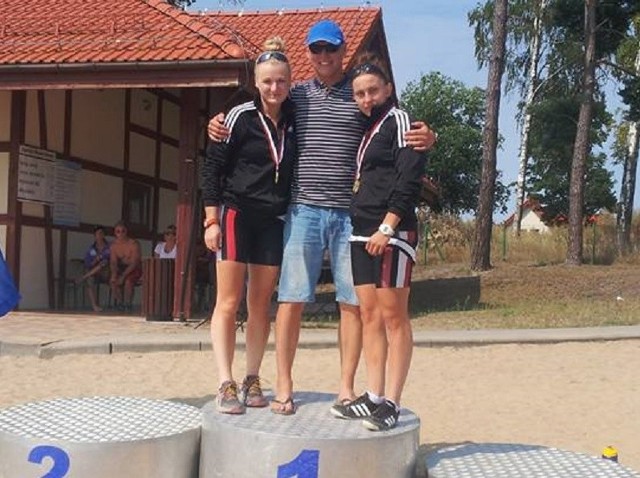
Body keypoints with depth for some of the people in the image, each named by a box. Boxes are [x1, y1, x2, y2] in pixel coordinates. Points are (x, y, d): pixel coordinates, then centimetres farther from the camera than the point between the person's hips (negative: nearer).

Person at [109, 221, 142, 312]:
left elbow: (134, 263, -23)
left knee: (128, 281, -34)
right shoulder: (114, 245, -4)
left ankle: (127, 304, -16)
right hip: (121, 268, 4)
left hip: (135, 269, -4)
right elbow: (113, 262, -7)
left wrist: (123, 276, -33)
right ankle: (119, 302, -10)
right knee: (113, 281, -26)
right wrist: (114, 274, -29)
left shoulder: (134, 244, -19)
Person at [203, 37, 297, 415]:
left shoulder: (294, 120, 6)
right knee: (229, 303, -2)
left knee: (261, 305, 7)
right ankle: (226, 385, 0)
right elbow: (212, 167, -4)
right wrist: (212, 220, -9)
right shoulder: (241, 117, -6)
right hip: (237, 214, -4)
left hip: (273, 221, 4)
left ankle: (252, 381, 15)